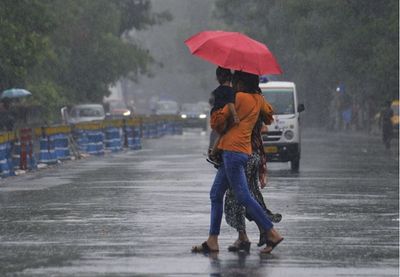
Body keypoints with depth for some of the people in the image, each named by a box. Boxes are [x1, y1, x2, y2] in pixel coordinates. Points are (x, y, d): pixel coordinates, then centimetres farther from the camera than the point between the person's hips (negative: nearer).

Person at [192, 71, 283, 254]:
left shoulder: (239, 98, -9)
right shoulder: (258, 100, 14)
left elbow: (217, 120, -6)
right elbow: (269, 115, 33)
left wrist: (219, 128, 15)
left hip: (232, 149, -9)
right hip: (245, 151, 9)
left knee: (243, 196, -10)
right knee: (216, 194, 12)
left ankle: (272, 233, -11)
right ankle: (212, 241, 9)